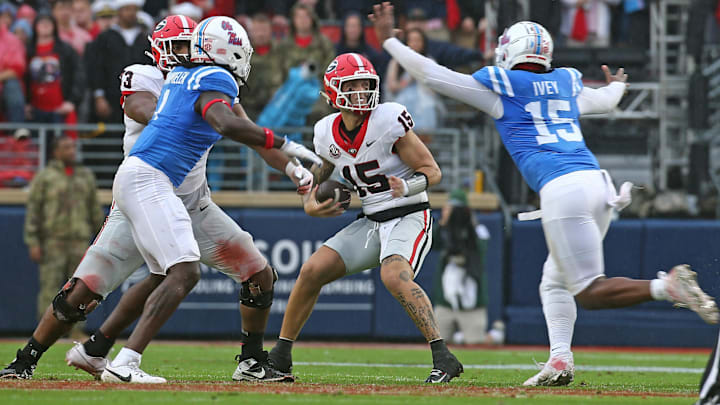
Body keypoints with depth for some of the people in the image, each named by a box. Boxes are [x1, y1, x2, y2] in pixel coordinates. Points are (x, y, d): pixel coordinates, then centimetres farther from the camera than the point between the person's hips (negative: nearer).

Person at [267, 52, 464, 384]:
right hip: (372, 223, 6)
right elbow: (318, 175, 21)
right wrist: (310, 204, 0)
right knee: (312, 272, -2)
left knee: (394, 278, -32)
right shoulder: (328, 133, 2)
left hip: (409, 217, -6)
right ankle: (280, 356, 12)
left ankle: (443, 358, -32)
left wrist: (408, 187, -32)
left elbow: (432, 171, -12)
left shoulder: (388, 121, -17)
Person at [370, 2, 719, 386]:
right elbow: (604, 100, 43)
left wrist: (388, 39, 21)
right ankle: (560, 361, 7)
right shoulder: (567, 83, 21)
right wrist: (616, 86, 68)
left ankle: (667, 286, -29)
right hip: (598, 182, 7)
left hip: (563, 190, -7)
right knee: (554, 283, 19)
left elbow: (431, 74, 9)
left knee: (590, 291, -9)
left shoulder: (501, 87, 5)